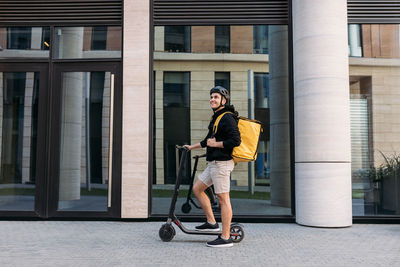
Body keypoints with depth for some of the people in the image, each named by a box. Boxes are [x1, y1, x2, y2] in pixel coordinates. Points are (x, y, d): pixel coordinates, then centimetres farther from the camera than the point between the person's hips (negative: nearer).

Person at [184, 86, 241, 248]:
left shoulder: (227, 118, -11)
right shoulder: (216, 118, 20)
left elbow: (235, 140, -22)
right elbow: (209, 140, 33)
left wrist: (215, 144, -14)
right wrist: (192, 147, 40)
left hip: (222, 163, -10)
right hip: (214, 163, 10)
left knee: (223, 199, -7)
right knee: (197, 189, 14)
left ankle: (226, 238, -2)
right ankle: (211, 222, 21)